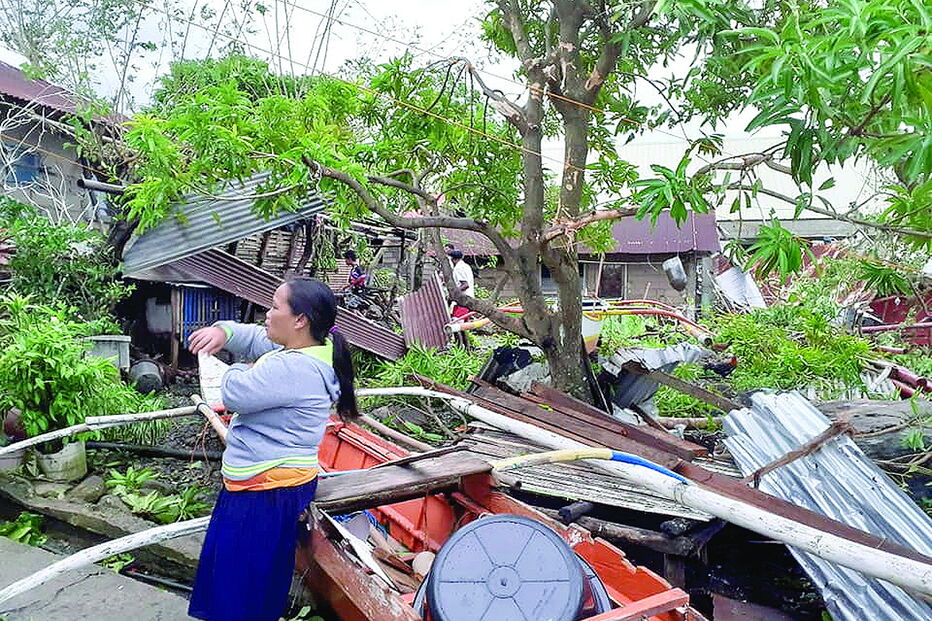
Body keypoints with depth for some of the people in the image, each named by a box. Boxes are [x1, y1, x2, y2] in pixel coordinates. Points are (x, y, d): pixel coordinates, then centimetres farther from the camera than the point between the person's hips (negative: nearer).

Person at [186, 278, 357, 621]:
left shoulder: (292, 368, -28)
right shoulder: (316, 350, 4)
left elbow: (234, 395, -25)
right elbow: (255, 337, 14)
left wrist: (239, 372, -3)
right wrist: (223, 332, -5)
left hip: (266, 489, -10)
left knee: (239, 573, 6)